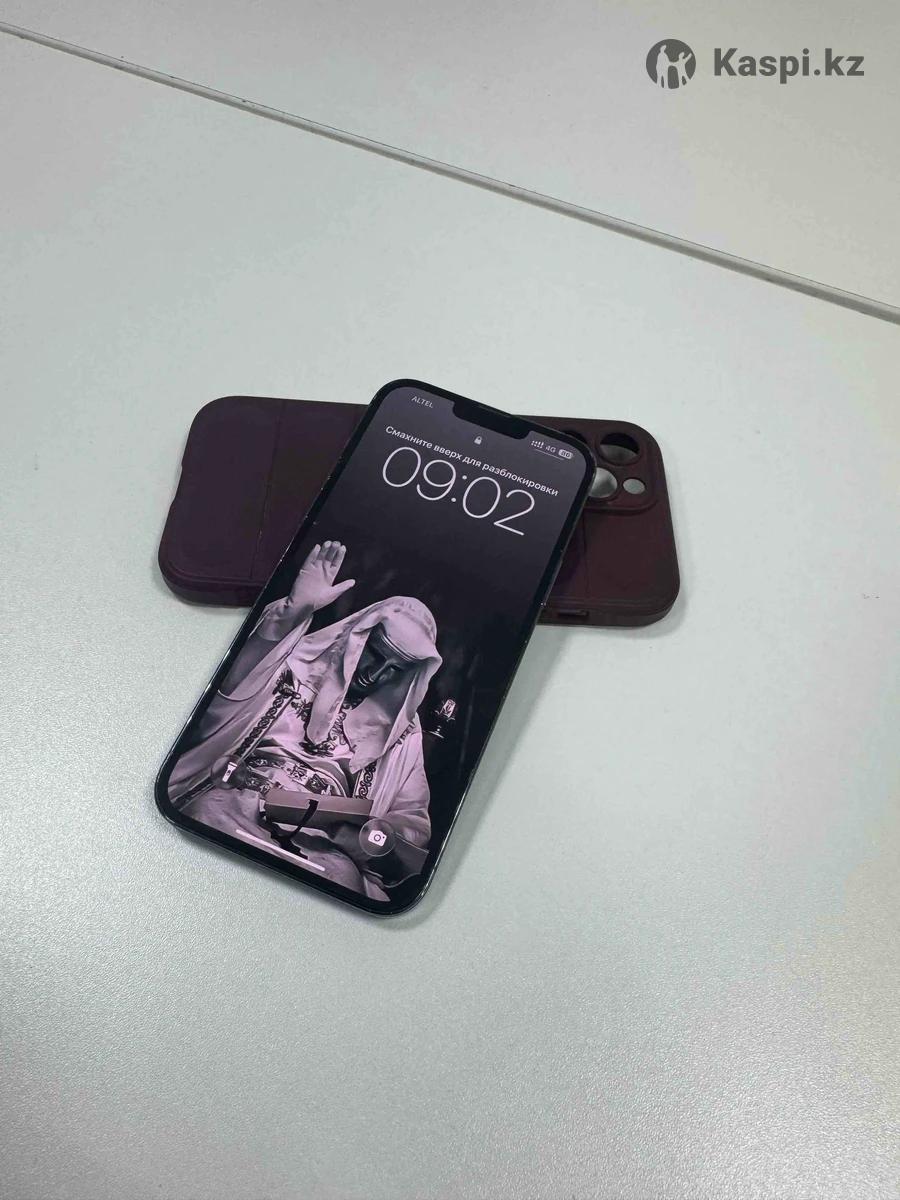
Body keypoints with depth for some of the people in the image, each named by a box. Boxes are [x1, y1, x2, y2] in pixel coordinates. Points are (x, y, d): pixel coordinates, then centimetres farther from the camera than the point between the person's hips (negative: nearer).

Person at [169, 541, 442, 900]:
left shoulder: (402, 732, 17)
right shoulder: (299, 662, 13)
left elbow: (413, 829, 12)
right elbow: (230, 692, -6)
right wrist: (292, 612, -18)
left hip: (322, 841, 1)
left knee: (342, 875, -34)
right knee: (210, 811, -36)